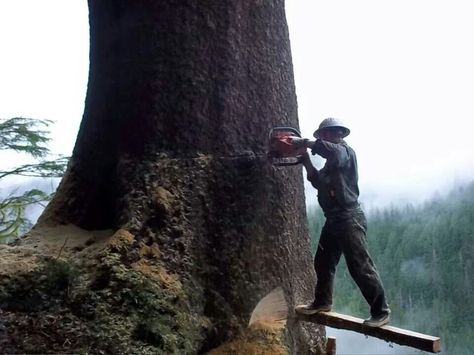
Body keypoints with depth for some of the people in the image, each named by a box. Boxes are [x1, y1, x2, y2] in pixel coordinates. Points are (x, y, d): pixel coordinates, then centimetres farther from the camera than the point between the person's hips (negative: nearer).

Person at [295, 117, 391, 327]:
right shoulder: (333, 159, 20)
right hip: (334, 220, 10)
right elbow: (320, 182, 22)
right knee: (323, 262, 17)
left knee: (360, 267, -8)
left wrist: (309, 143, -23)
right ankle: (322, 302, 32)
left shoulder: (344, 151, -9)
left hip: (349, 219, -10)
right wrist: (307, 164, 10)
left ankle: (381, 312, 1)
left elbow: (330, 150, -34)